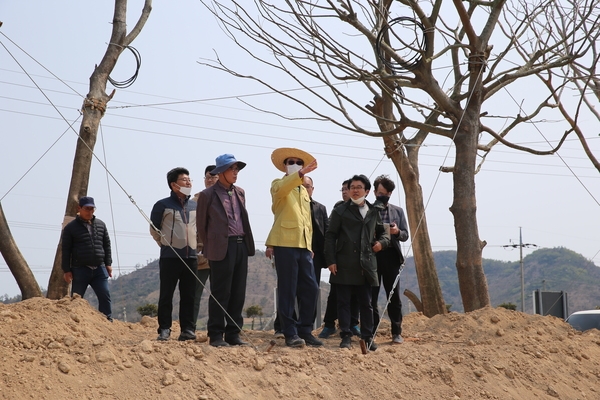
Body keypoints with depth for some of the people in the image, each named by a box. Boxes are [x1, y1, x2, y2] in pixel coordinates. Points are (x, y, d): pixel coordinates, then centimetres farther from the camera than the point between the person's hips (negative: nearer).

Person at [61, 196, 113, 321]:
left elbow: (107, 245, 16)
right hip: (80, 270, -3)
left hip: (99, 269, 3)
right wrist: (66, 270, -5)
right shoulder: (70, 227, 1)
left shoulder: (101, 225, 13)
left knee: (105, 296, -4)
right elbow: (66, 250, 0)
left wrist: (108, 263, 7)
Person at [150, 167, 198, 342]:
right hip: (170, 257, -4)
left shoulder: (195, 205, 11)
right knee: (166, 295, -1)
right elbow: (154, 229, 5)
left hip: (191, 256, 4)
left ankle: (188, 329, 9)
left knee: (189, 295, 5)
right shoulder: (163, 205, -3)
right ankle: (164, 329, 4)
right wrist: (166, 245, 7)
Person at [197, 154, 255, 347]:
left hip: (241, 246, 6)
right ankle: (216, 335, 4)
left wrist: (246, 243, 14)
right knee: (220, 293, -3)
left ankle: (233, 333, 14)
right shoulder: (207, 195, -3)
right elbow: (201, 224, 4)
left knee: (238, 293, 7)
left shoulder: (240, 192, 15)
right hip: (222, 248, -6)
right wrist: (209, 247, 7)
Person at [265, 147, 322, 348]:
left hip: (304, 245, 6)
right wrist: (300, 174, -35)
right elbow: (280, 189, -21)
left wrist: (309, 245, 16)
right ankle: (291, 333, -1)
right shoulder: (278, 183, 5)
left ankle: (305, 331, 13)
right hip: (285, 243, -6)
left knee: (310, 288, 3)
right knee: (287, 290, -5)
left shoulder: (304, 191, 24)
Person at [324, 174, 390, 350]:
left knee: (366, 303, 8)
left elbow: (383, 232, 25)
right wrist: (331, 260, -9)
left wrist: (382, 242, 1)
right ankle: (346, 337, 7)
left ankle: (367, 337, 16)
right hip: (344, 265, -3)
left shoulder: (374, 211, 12)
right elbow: (330, 236, -1)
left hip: (366, 265, 3)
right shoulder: (340, 211, 2)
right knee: (344, 302, 1)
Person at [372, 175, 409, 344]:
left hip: (391, 257, 2)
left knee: (394, 297, 5)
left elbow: (405, 235, 10)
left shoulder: (398, 211, 11)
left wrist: (397, 232, -11)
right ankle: (371, 332, 9)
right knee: (371, 296, 1)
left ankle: (396, 333, 12)